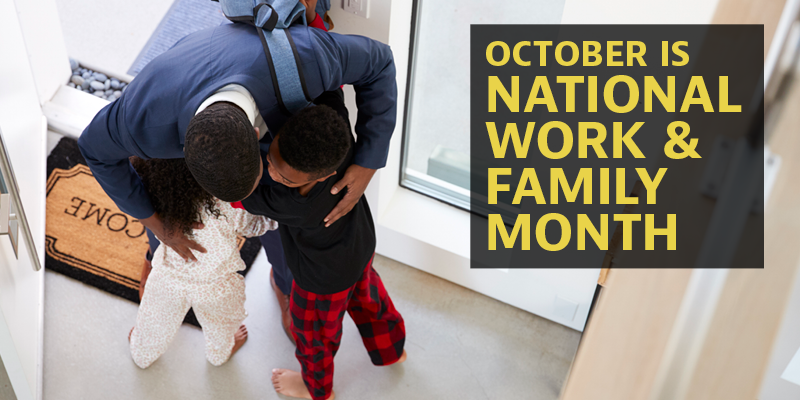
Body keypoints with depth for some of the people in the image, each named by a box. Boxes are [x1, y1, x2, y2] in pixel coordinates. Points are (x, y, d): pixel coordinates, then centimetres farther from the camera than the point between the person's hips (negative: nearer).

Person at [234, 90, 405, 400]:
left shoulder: (298, 204, -46)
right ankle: (391, 349, 64)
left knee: (313, 331, 26)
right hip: (361, 246, 6)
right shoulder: (336, 130, -34)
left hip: (325, 278, -6)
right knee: (366, 296, 35)